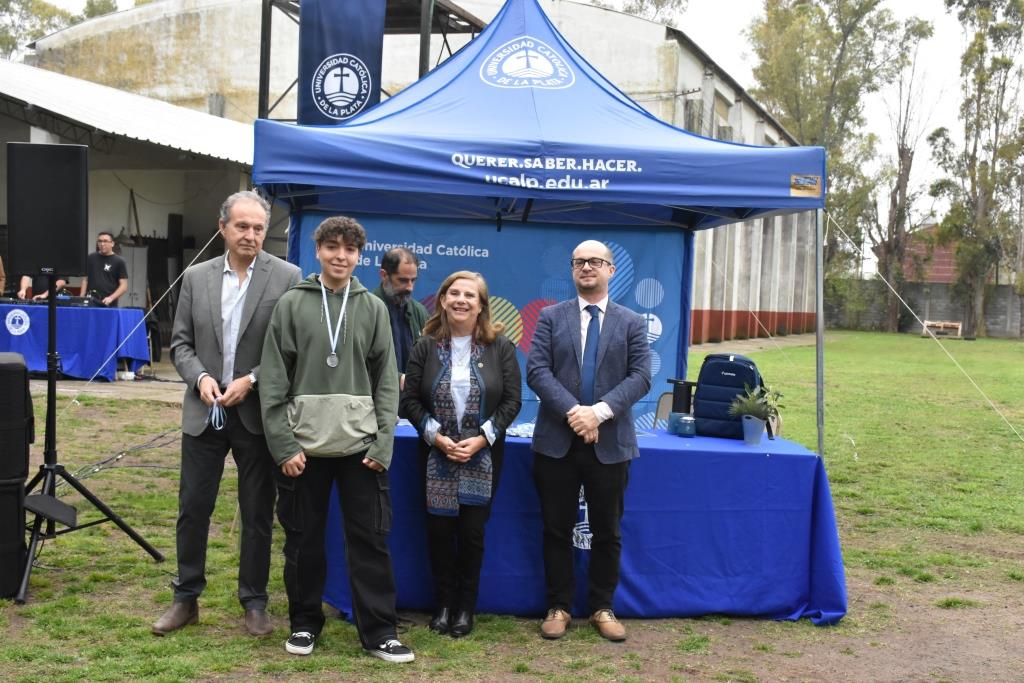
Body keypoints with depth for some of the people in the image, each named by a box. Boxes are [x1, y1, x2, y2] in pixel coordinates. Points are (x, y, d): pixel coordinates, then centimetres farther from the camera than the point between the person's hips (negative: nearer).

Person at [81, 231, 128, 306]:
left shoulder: (119, 262, 1)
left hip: (109, 305, -3)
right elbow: (85, 279, 15)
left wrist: (111, 298, -16)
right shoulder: (90, 258, 11)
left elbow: (123, 286, -2)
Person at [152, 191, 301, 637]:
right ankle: (186, 598, 24)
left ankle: (254, 601, 22)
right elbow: (180, 343, 7)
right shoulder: (196, 277, 5)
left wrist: (251, 380, -15)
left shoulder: (286, 277, -5)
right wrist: (200, 376, -11)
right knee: (193, 508, 9)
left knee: (258, 514, 7)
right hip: (204, 413, 3)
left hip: (257, 415, -2)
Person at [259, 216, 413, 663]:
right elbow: (274, 381, -1)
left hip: (361, 445, 1)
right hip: (304, 444, 0)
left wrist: (383, 443, -4)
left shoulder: (374, 308, 6)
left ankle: (379, 632, 11)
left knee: (370, 539, 2)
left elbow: (386, 381, 5)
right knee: (304, 539, 9)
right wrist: (283, 443, -8)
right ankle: (305, 623, 25)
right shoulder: (291, 305, 2)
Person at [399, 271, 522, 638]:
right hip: (436, 456, 1)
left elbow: (512, 401, -2)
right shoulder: (426, 346, 0)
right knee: (439, 530, 3)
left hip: (483, 456, -1)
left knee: (473, 532, 2)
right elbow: (410, 400, 0)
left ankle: (465, 606, 18)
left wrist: (481, 439, -13)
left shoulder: (500, 347, -1)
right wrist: (437, 436, -13)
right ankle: (443, 603, 20)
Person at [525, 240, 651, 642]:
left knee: (607, 532, 9)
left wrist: (599, 411, -18)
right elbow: (536, 370, -5)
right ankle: (559, 607, 20)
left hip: (610, 443, 0)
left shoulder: (631, 323, 6)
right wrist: (572, 411, -18)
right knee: (557, 530, 7)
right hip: (557, 441, 0)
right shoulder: (551, 317, 6)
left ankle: (602, 608, 24)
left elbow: (640, 376, -4)